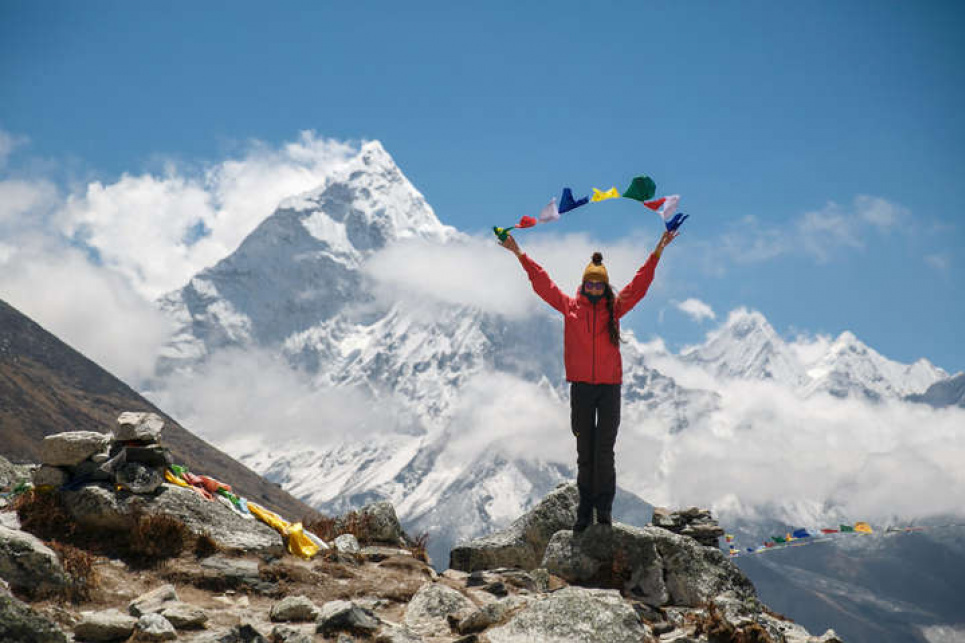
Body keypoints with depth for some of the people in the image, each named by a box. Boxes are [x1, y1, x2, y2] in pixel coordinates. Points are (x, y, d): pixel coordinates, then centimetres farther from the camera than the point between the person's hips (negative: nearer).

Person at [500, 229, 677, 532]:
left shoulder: (615, 308, 5)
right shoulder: (570, 306, 6)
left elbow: (640, 283, 6)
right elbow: (541, 282, 8)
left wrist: (658, 251, 2)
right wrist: (519, 254, 7)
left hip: (610, 386, -1)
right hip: (581, 387, 1)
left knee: (604, 450, -3)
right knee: (585, 450, 7)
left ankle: (604, 507, 4)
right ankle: (585, 509, 12)